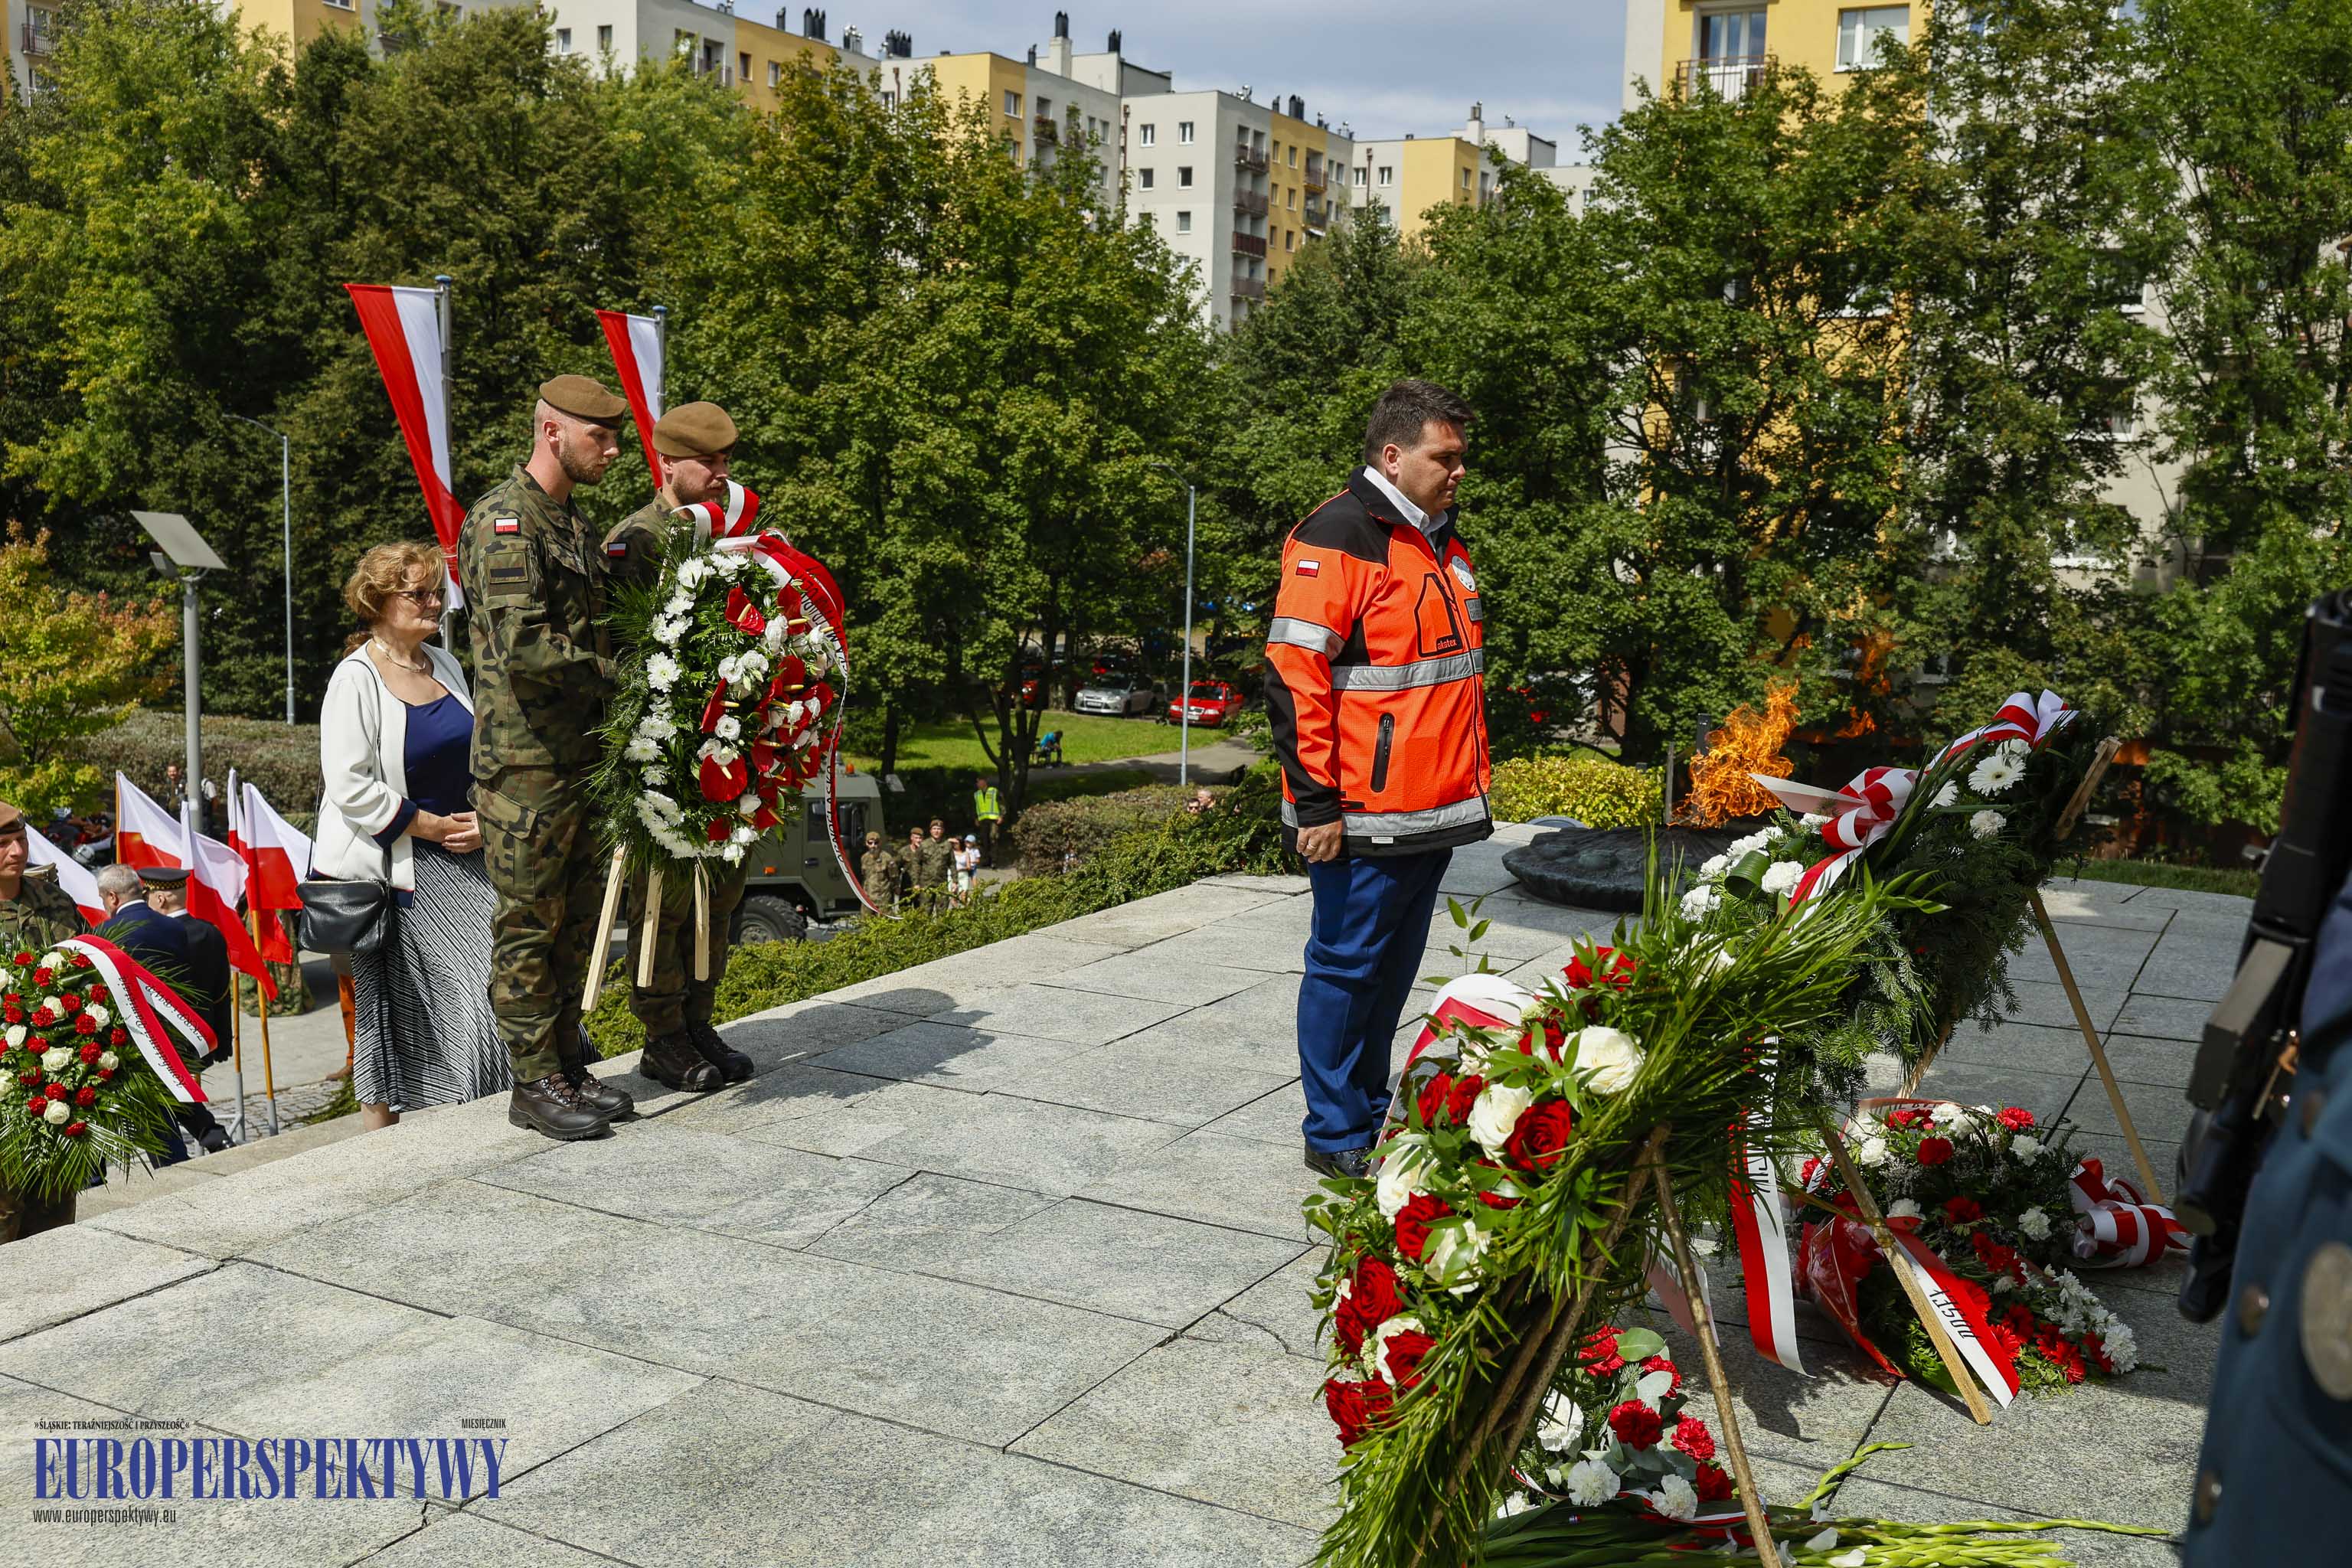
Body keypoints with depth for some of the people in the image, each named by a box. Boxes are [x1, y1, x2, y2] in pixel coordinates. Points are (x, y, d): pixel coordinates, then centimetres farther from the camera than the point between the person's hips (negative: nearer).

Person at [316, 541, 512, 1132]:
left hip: (457, 854, 6)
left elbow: (476, 756, 20)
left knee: (495, 970, -5)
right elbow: (350, 787, -16)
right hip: (388, 867, -6)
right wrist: (432, 826, -14)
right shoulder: (356, 679, -10)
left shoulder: (445, 665, 11)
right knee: (388, 1003, 1)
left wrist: (482, 818, 2)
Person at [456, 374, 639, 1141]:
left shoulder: (576, 523, 17)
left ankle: (568, 1066, 24)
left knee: (578, 920, 14)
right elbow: (524, 648, -24)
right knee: (528, 927, 0)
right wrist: (612, 675, -13)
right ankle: (535, 1084, 9)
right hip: (526, 763, -9)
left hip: (581, 755, 9)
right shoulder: (504, 521, -13)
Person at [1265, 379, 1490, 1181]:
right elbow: (1294, 675, -18)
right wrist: (1316, 801, -19)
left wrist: (1473, 780, 23)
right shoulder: (1336, 538, -13)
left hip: (1433, 812, 9)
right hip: (1366, 818, -9)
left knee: (1394, 970, 17)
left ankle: (1371, 1115, 29)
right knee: (1347, 967, 1)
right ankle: (1336, 1138, 13)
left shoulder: (1442, 543, 16)